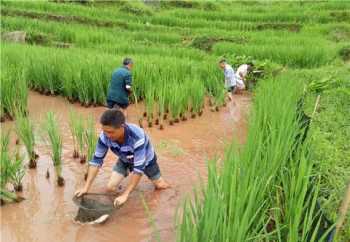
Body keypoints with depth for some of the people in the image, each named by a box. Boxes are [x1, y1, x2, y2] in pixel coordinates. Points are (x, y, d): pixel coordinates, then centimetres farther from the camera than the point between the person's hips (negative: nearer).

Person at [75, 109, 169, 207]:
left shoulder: (137, 137, -45)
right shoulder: (105, 136, -32)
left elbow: (139, 168, -42)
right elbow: (96, 160, -22)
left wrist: (125, 194, -45)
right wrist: (86, 187, -27)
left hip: (146, 159, -3)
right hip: (125, 160, 3)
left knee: (161, 186, 0)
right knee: (110, 188, -7)